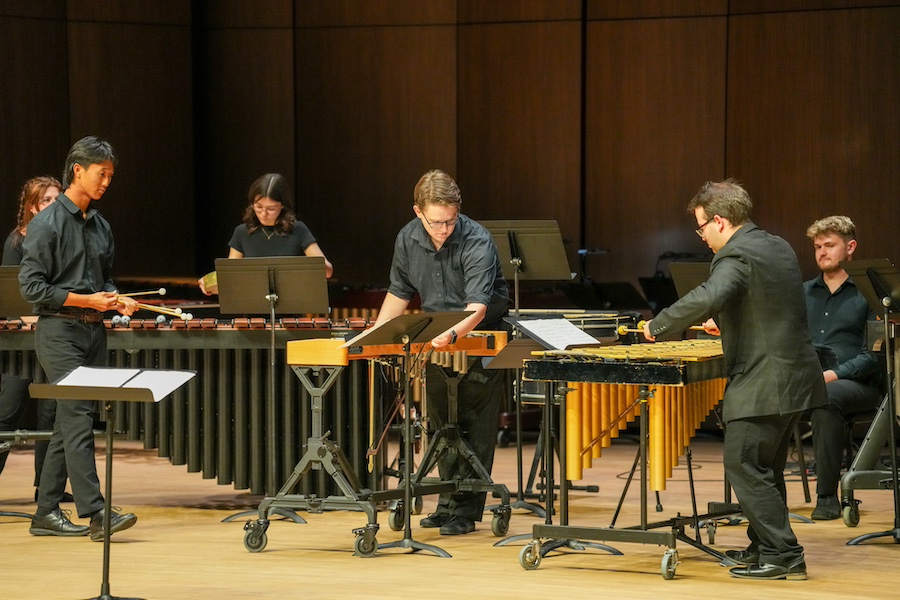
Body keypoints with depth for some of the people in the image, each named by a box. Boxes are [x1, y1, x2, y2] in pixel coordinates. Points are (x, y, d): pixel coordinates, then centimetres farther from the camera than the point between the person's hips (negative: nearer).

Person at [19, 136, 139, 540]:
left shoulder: (100, 226, 14)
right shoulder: (47, 224, -8)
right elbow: (31, 286, -12)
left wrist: (116, 299, 3)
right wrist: (86, 300, -15)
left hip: (93, 331, 7)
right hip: (59, 331, -7)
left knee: (68, 424, 8)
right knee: (78, 418, -13)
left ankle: (46, 512, 13)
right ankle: (95, 513, -18)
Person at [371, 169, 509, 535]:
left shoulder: (477, 243, -27)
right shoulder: (408, 239, -8)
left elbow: (478, 308, -37)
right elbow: (399, 292, 8)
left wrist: (453, 334, -55)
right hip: (437, 339, 6)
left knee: (475, 426, -8)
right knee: (441, 424, 11)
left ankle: (466, 509, -6)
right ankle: (449, 501, 20)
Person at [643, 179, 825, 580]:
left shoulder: (736, 257, -16)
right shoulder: (778, 248, 14)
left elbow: (707, 298, -34)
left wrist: (658, 327, -24)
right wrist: (726, 321, 30)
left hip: (763, 384, -10)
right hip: (795, 377, 10)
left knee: (744, 467, -5)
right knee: (765, 468, 18)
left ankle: (782, 556, -7)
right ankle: (763, 546, 26)